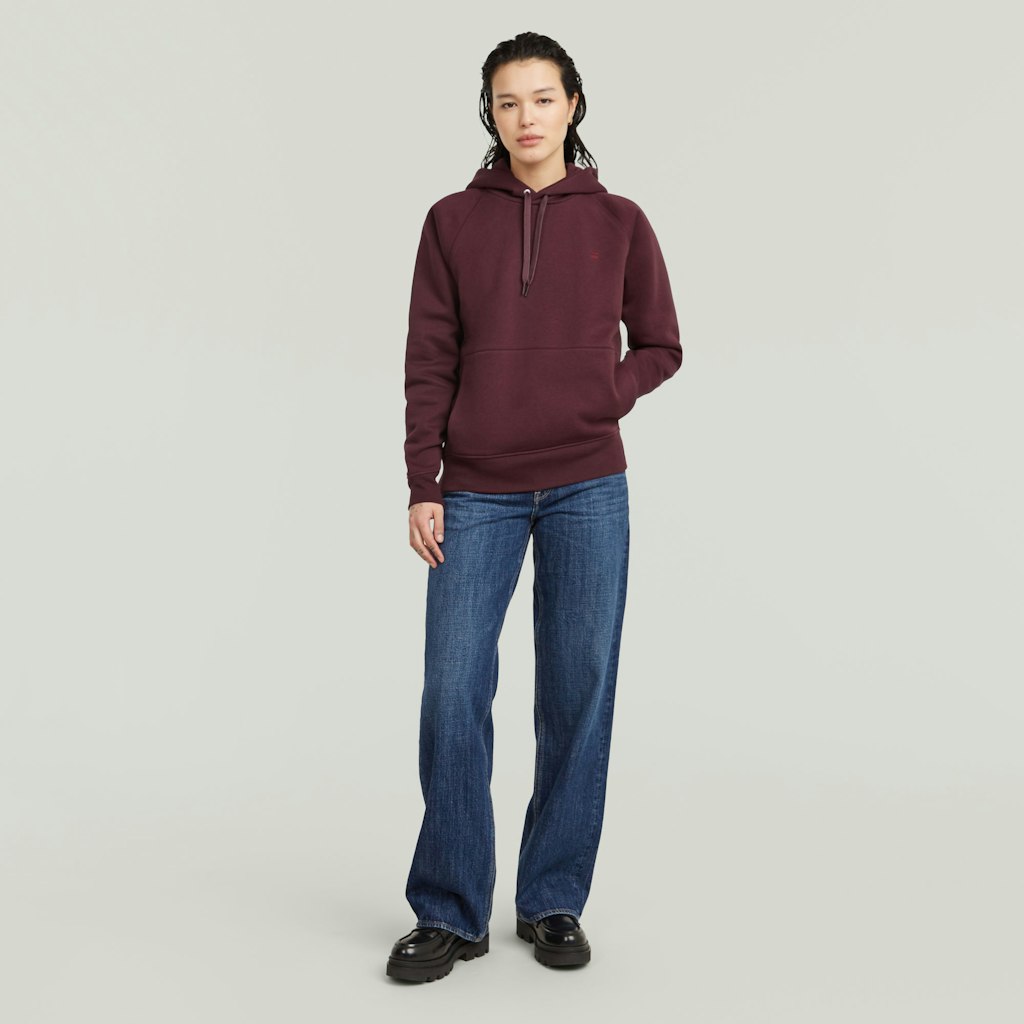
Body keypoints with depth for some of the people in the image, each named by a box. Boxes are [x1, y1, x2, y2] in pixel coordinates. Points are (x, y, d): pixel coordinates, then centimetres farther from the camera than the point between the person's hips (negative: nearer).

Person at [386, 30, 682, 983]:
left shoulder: (618, 222, 6)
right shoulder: (453, 221, 6)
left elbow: (659, 347, 12)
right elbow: (429, 363, 4)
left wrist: (598, 401, -5)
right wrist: (423, 486, -2)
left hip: (587, 489, 0)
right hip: (478, 493, 0)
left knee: (577, 694, 3)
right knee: (452, 694, -3)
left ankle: (554, 902, 18)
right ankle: (448, 912, 10)